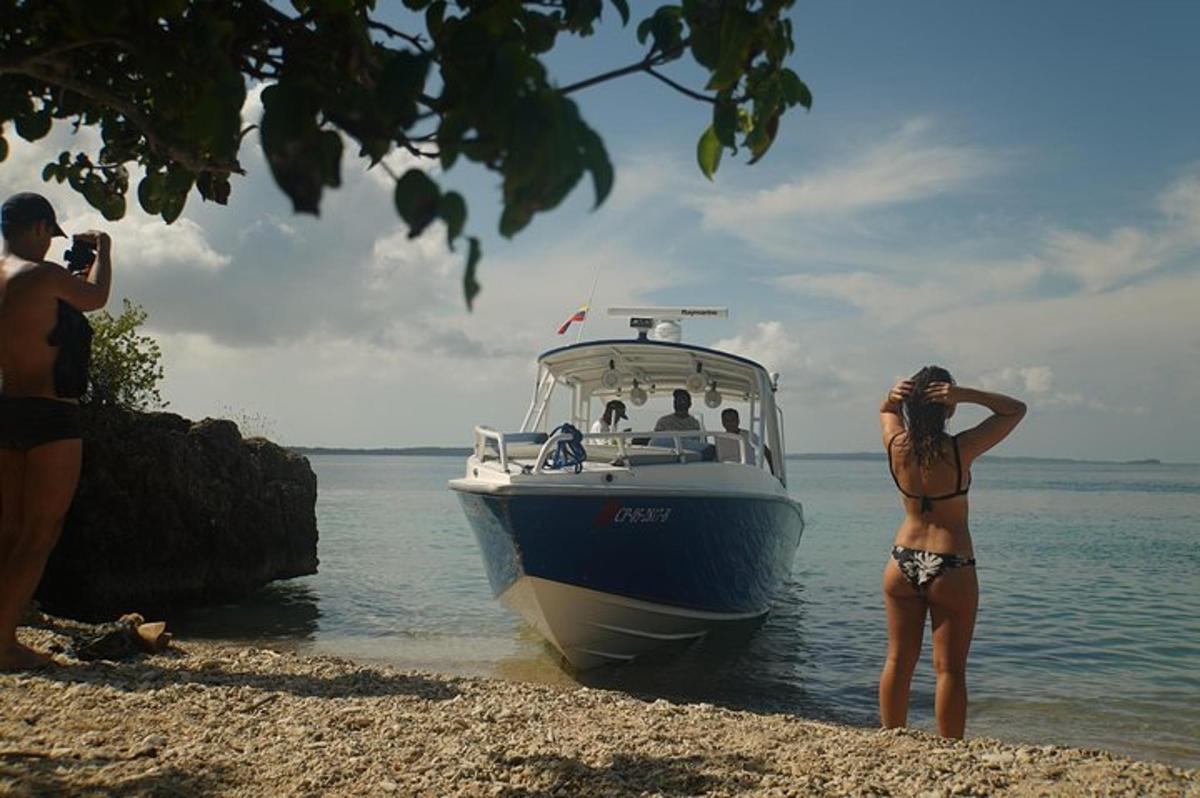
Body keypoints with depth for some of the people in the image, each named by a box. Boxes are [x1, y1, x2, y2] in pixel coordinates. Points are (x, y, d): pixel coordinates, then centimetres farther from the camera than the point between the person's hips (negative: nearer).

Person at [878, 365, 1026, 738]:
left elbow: (885, 411, 18)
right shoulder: (959, 450, -17)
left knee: (898, 662, 13)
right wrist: (967, 395, -18)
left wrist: (893, 396, -5)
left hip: (902, 564, 4)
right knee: (950, 669, 5)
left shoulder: (896, 446, -6)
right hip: (950, 569, -4)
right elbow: (1016, 409, -4)